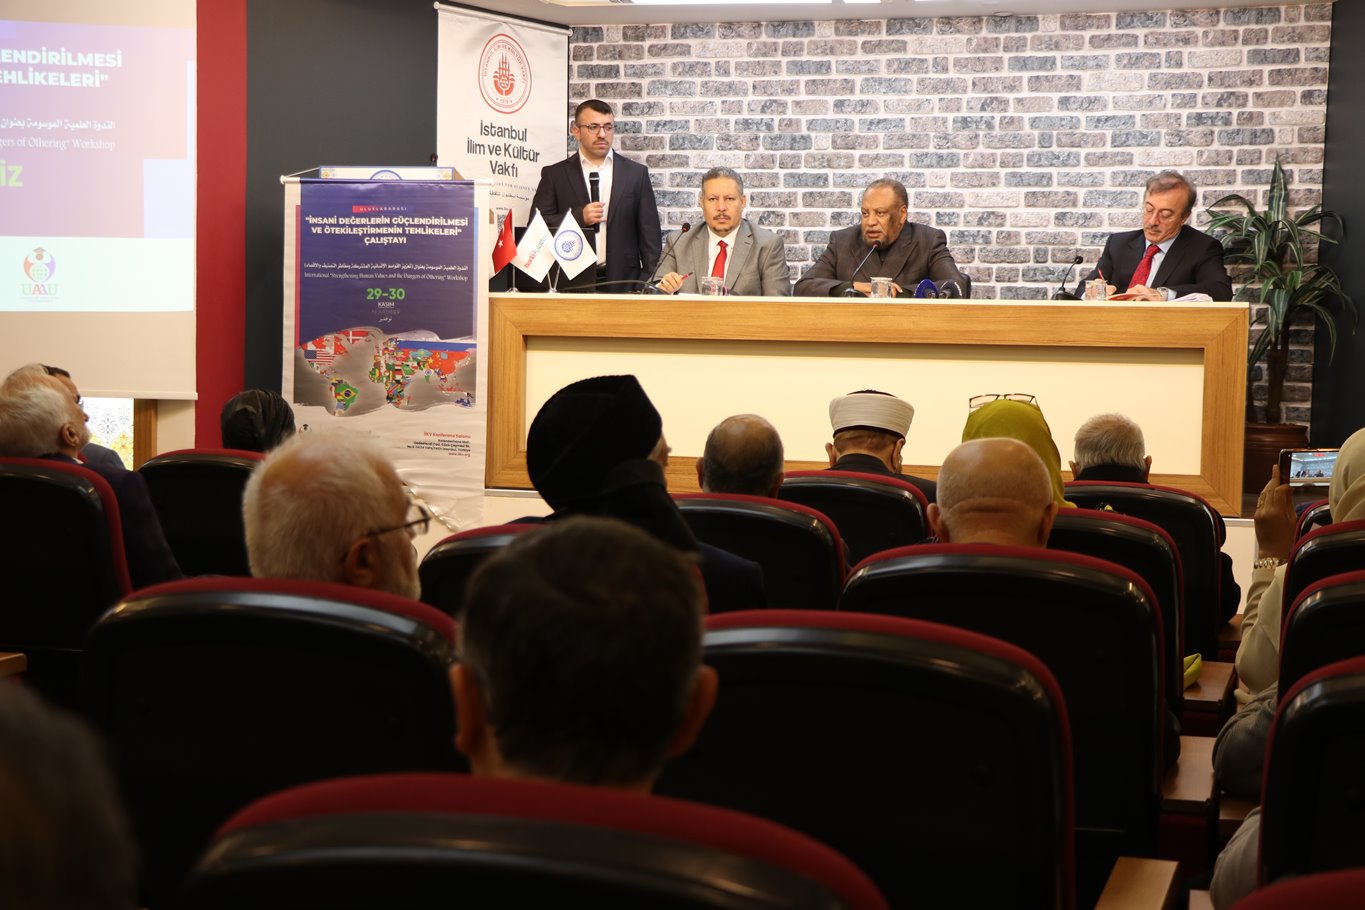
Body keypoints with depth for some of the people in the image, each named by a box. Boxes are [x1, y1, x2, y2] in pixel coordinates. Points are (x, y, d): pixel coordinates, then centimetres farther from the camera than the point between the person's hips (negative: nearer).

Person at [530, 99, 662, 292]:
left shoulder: (636, 173, 11)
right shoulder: (554, 174, 9)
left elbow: (650, 234, 10)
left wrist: (648, 284, 1)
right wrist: (579, 216, -11)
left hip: (622, 283, 1)